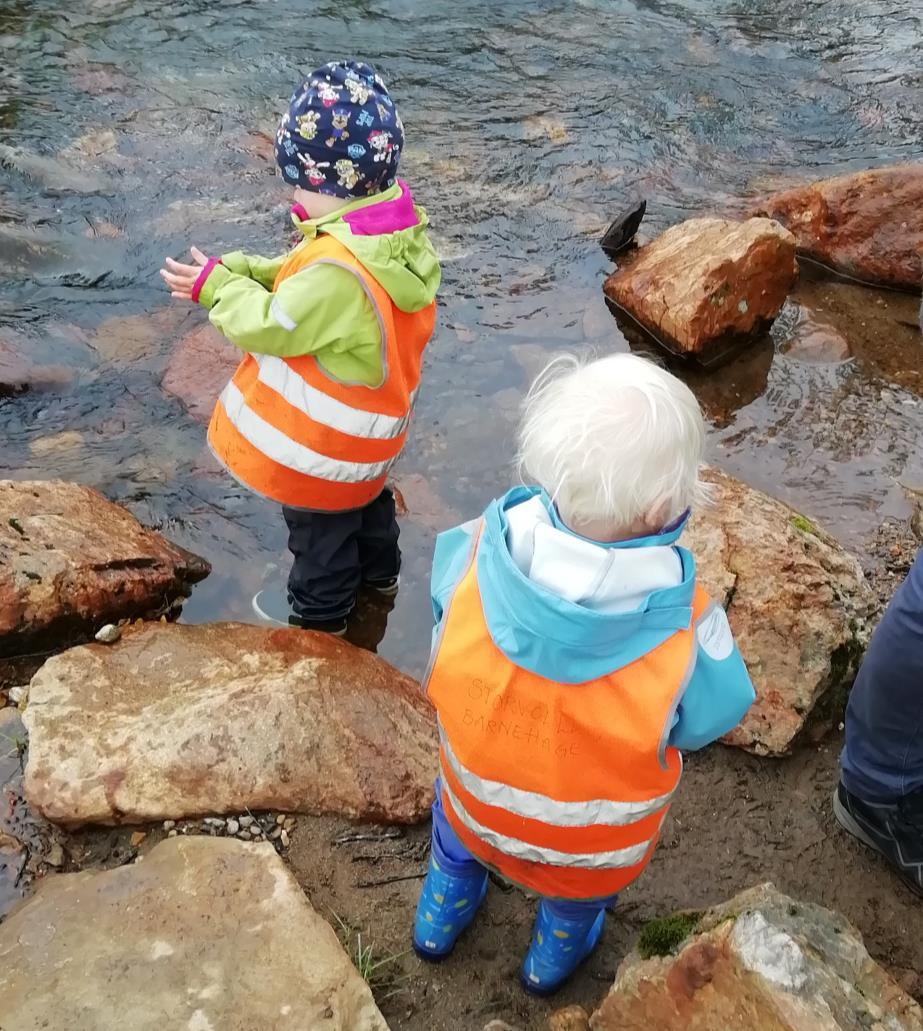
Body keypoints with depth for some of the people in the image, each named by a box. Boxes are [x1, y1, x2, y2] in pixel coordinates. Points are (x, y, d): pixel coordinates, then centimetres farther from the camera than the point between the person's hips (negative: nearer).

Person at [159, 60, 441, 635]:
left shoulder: (338, 270, -40)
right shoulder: (397, 229, -9)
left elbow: (272, 327, -27)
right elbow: (296, 279, 1)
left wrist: (216, 288, -11)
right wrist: (237, 269, -10)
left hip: (322, 442, -8)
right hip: (367, 426, 9)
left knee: (319, 525, 17)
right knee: (364, 494, 33)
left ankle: (320, 614, 41)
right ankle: (380, 569, 57)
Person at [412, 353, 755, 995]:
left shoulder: (476, 553, -34)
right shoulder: (683, 626, -39)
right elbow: (709, 719, -18)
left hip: (476, 797, 2)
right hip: (597, 839, -1)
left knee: (458, 838, 38)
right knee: (583, 885, 36)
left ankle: (440, 921, 64)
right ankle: (556, 955, 63)